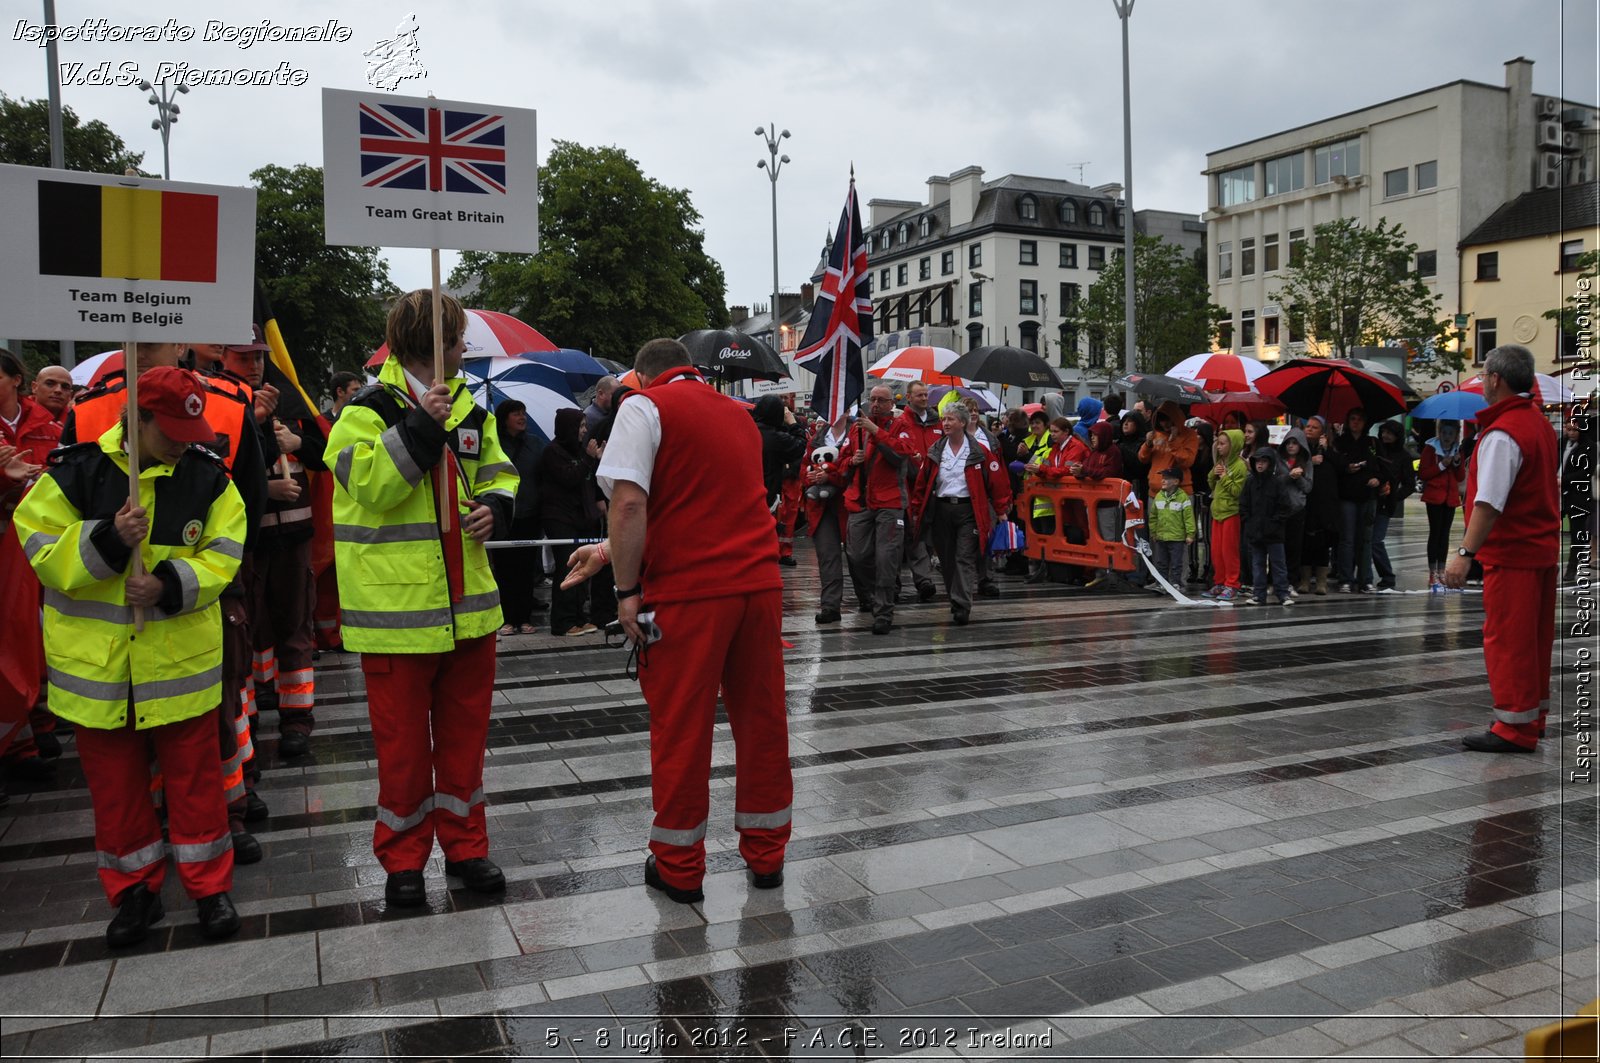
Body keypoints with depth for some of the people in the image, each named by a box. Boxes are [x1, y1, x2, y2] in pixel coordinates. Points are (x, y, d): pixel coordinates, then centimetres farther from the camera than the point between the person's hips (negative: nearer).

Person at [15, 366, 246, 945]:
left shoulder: (207, 477, -2)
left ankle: (209, 885, 22)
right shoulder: (75, 473, -5)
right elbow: (43, 552, -7)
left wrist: (172, 584, -20)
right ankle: (134, 890, 28)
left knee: (194, 775, 7)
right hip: (97, 663, 0)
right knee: (114, 782, 12)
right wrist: (108, 540, -24)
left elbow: (222, 555, -3)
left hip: (182, 660, 0)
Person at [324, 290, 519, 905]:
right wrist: (420, 426, -24)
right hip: (398, 608, -5)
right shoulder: (369, 411, -6)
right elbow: (371, 485, -18)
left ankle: (465, 844, 28)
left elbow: (497, 475, 20)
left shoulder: (470, 410, 12)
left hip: (467, 603, 6)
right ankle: (403, 857, 22)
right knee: (403, 739, 5)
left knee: (464, 732, 14)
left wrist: (494, 507, -2)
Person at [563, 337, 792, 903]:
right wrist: (610, 552, 28)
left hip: (688, 592, -6)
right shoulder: (739, 416, 21)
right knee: (761, 719, 14)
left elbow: (630, 504, -14)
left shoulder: (645, 406, 0)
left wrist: (627, 589, -8)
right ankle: (765, 854, 26)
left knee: (680, 728, 5)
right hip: (759, 584, 6)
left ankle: (679, 867, 18)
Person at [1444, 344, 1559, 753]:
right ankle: (1533, 718, 26)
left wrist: (1465, 553, -27)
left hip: (1511, 553, -10)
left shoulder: (1502, 433, -18)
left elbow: (1489, 503, -26)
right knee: (1534, 638, 16)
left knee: (1507, 639, -4)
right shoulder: (1541, 424, 13)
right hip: (1542, 548, 10)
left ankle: (1515, 728, 0)